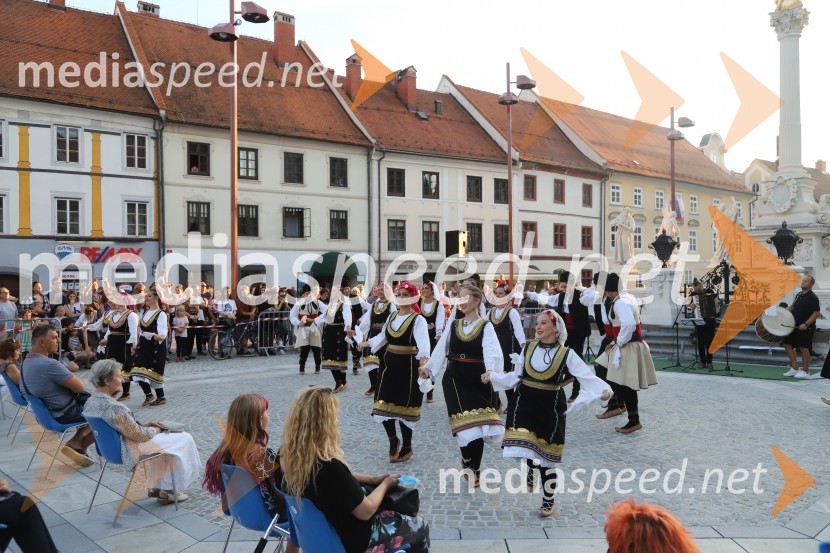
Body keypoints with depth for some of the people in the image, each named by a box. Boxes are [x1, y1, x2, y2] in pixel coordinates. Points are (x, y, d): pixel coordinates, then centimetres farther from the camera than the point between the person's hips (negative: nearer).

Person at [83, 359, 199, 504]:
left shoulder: (90, 401, 0)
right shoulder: (113, 407, -31)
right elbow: (138, 435, -22)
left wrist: (145, 426, 5)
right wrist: (155, 430, -3)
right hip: (129, 450, -10)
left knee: (163, 437, 27)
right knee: (183, 440, 4)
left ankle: (155, 486, 29)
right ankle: (168, 490, 15)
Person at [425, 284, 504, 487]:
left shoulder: (485, 326, -2)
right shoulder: (453, 325, 10)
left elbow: (491, 351, -18)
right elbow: (441, 349, 3)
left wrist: (490, 370, -37)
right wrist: (429, 368, -12)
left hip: (478, 380, -2)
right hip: (455, 379, 2)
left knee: (478, 426, 0)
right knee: (465, 425, -8)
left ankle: (472, 468, 21)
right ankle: (469, 464, 19)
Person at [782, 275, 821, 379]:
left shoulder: (812, 297, -14)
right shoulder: (799, 295, 11)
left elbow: (817, 313, -19)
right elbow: (793, 307, 24)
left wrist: (806, 324, -24)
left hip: (805, 328, -8)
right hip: (795, 326, 9)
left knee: (804, 348, -1)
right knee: (787, 344, 10)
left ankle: (805, 371, 13)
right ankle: (794, 368, 19)